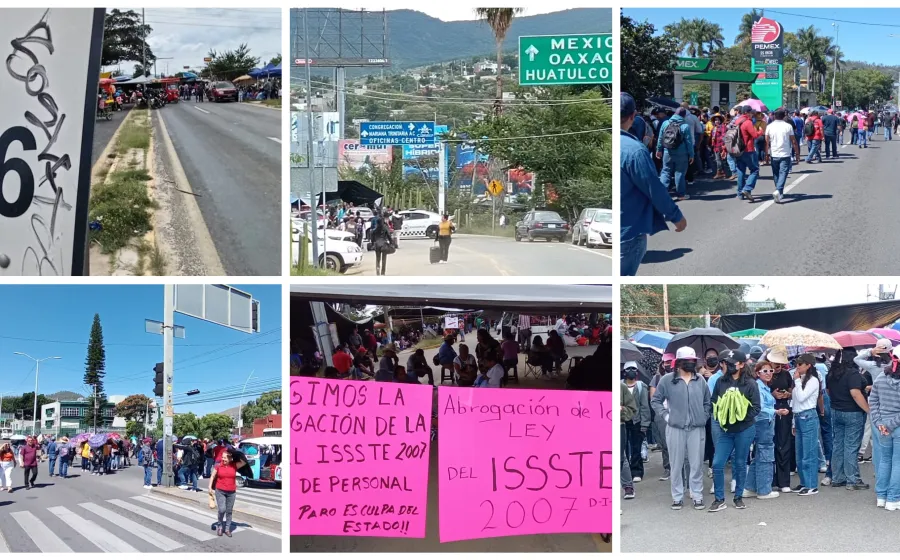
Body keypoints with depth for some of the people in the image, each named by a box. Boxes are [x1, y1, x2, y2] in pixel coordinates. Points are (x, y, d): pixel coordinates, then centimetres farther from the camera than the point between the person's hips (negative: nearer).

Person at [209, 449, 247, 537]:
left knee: (229, 511, 7)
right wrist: (210, 487, 0)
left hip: (231, 492, 2)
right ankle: (220, 526, 11)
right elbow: (212, 477, 6)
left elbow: (244, 462, -12)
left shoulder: (234, 465, -2)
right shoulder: (218, 466, -2)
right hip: (220, 491, -1)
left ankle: (227, 529, 18)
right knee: (222, 510, -12)